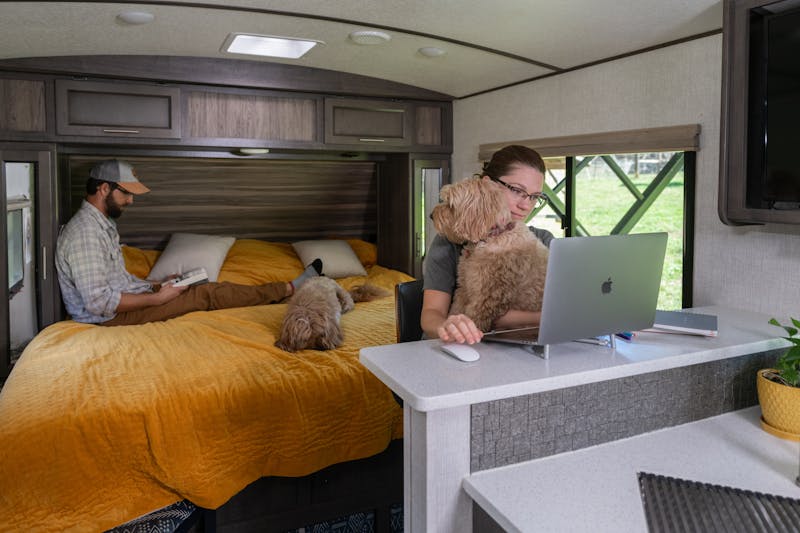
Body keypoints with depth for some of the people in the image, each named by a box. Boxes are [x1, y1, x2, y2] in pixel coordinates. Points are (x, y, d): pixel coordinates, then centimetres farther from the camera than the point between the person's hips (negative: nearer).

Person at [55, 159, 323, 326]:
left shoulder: (102, 223, 12)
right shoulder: (84, 233, -22)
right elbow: (98, 302, -27)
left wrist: (155, 286, 5)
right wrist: (157, 298, -21)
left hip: (127, 301, 9)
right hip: (111, 317, -9)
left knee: (205, 290, -1)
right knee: (207, 293, -12)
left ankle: (290, 288, 0)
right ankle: (290, 289, -4)